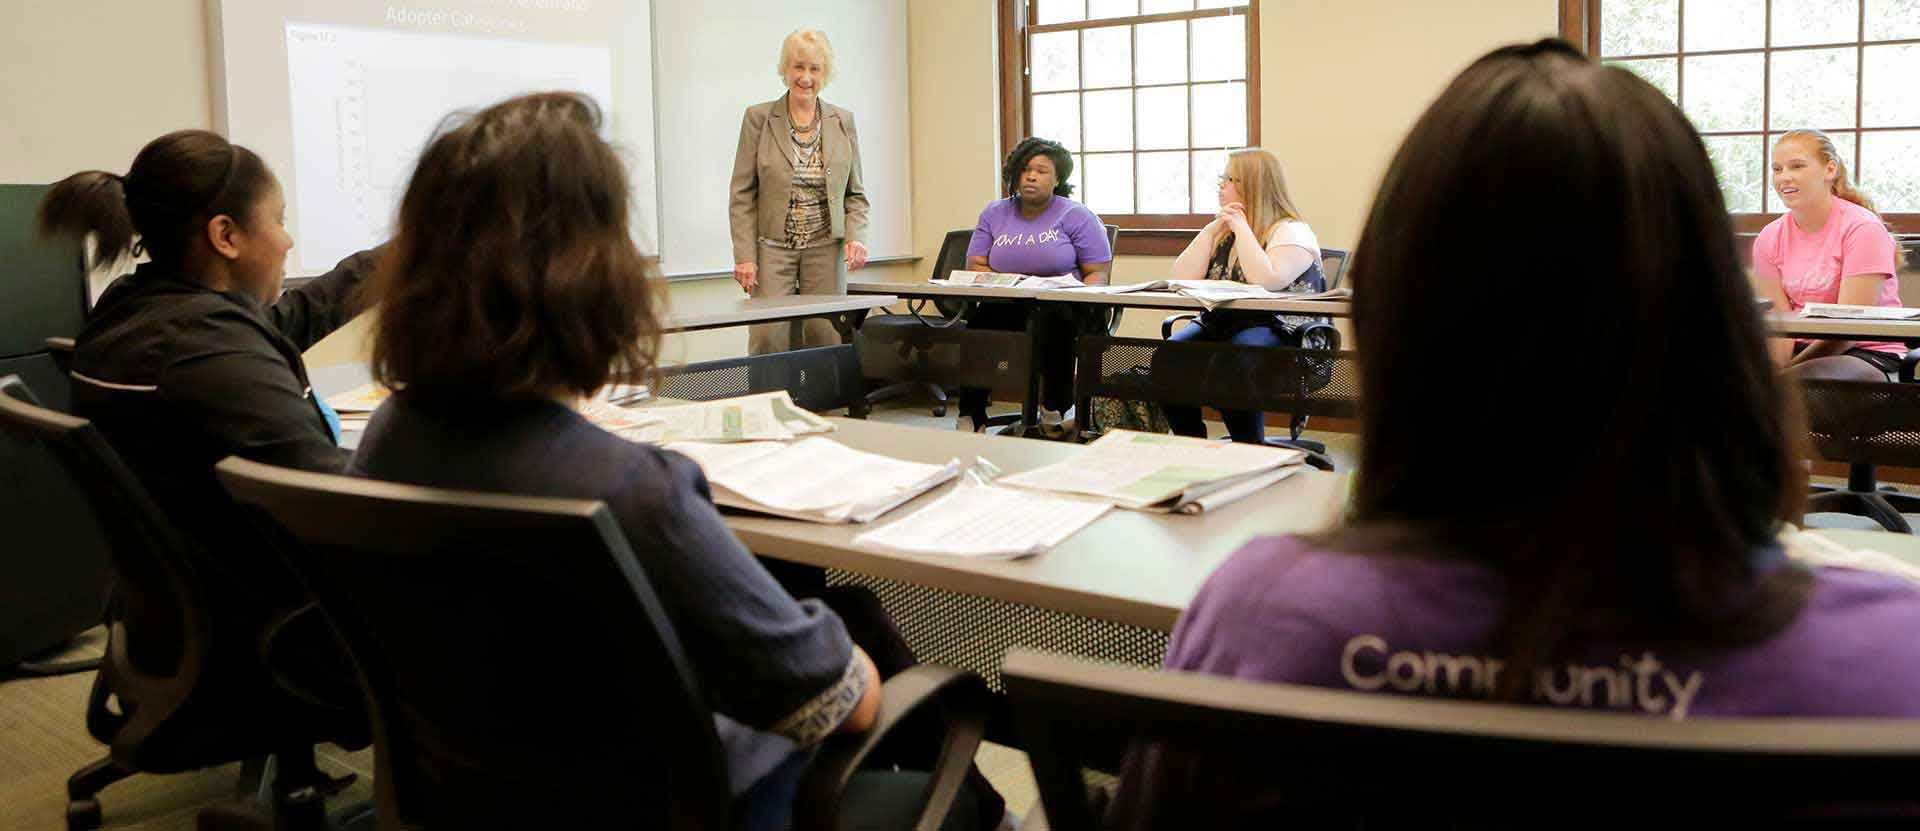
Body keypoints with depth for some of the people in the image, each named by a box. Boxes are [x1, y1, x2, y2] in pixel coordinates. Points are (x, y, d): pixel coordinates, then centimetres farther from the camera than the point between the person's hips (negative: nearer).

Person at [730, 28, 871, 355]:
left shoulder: (843, 121, 9)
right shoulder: (757, 118, 2)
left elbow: (855, 193, 12)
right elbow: (742, 195, 0)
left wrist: (856, 237, -6)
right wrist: (744, 255, -9)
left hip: (827, 250, 2)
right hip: (772, 248, -2)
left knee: (827, 341, -1)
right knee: (768, 339, -9)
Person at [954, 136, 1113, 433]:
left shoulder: (1077, 216, 6)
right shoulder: (994, 214, 16)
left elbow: (1098, 273, 2)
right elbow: (975, 266, 9)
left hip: (1062, 309, -2)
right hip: (1005, 306, 2)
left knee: (1055, 322, -38)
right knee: (981, 320, -32)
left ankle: (1055, 412, -20)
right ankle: (970, 418, -28)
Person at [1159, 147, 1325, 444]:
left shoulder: (1292, 231, -3)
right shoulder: (1221, 230, 20)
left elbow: (1266, 281, -22)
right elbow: (1184, 278, 8)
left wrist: (1242, 228, -12)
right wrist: (1211, 230, 2)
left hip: (1276, 329, -6)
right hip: (1216, 324, 7)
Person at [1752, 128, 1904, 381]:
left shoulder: (1862, 228, -11)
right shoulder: (1770, 238, 4)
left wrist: (1786, 371, -24)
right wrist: (1776, 369, -22)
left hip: (1870, 355, -5)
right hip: (1805, 352, 5)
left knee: (1795, 380, -34)